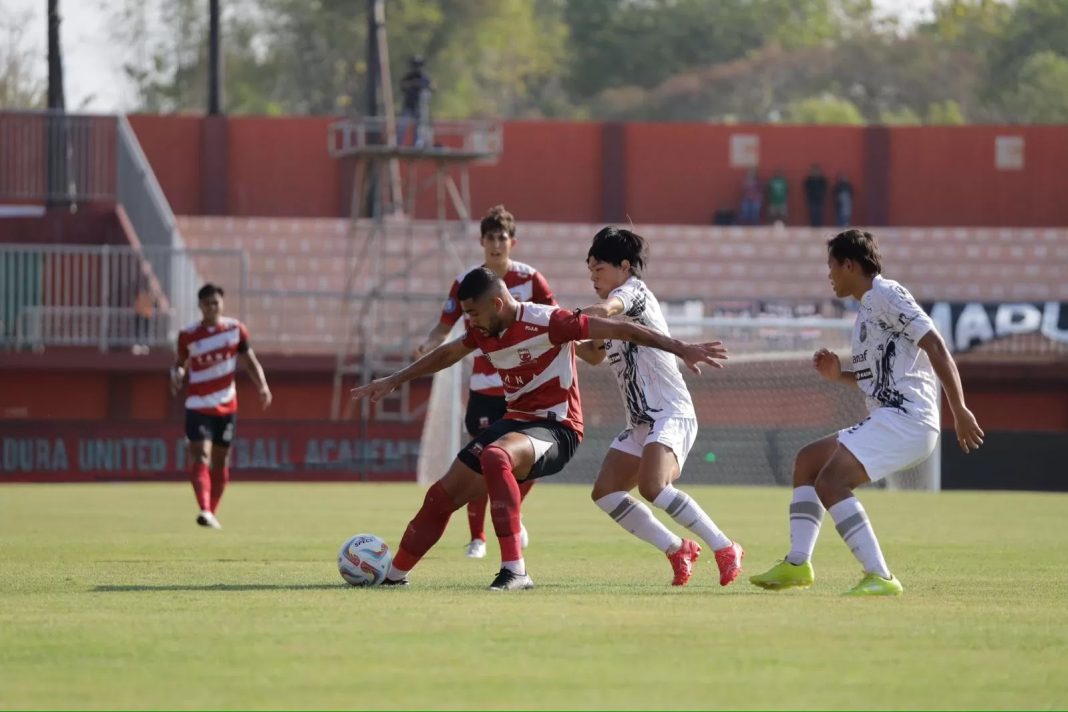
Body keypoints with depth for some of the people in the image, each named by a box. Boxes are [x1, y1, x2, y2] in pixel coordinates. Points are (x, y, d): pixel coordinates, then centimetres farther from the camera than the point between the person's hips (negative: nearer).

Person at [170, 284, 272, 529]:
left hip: (226, 407, 3)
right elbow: (181, 362, 6)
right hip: (198, 405, -3)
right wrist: (177, 374, -18)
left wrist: (262, 385, -13)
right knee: (200, 457, -18)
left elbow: (249, 361, 3)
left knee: (220, 461, 10)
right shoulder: (188, 335, -4)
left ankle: (212, 513, 22)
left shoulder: (236, 329, 0)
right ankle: (204, 510, -31)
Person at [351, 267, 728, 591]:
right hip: (515, 421, 8)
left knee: (494, 457, -39)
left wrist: (681, 349, -21)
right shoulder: (484, 332, 4)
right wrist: (393, 381, 30)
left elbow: (620, 329, -19)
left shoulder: (546, 322, -20)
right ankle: (394, 574, 26)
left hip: (556, 428, -8)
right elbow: (446, 354, 25)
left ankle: (515, 571, -40)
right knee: (442, 494, 6)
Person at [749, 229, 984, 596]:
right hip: (887, 420, 10)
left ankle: (879, 577, -27)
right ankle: (797, 564, 16)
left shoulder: (887, 295, -7)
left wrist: (960, 411, -22)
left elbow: (935, 346, -16)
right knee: (807, 459, 18)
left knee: (830, 481, -22)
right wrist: (840, 376, 14)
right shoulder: (866, 309, 23)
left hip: (906, 418, -10)